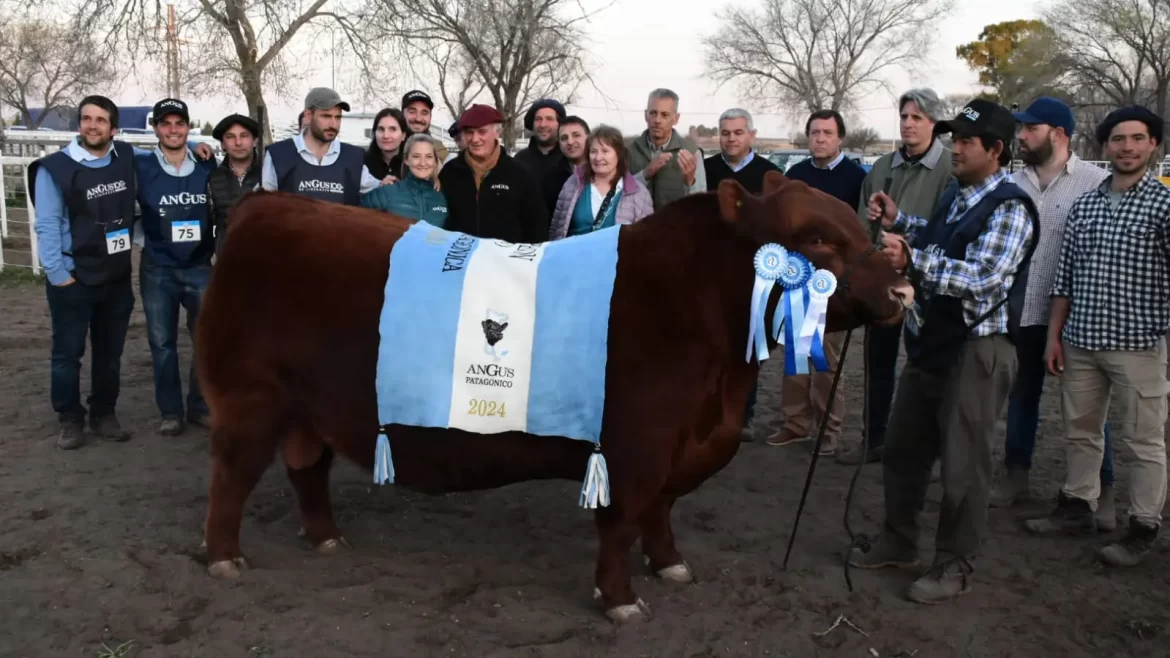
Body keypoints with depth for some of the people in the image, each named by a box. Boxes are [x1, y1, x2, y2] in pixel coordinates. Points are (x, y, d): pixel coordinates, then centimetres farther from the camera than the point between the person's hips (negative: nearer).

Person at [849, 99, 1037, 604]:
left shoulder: (1010, 208, -17)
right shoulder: (956, 194, 11)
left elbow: (981, 277, -29)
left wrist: (912, 260, -38)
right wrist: (898, 221, 14)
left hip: (977, 349, -9)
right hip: (932, 341, 9)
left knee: (962, 466, 3)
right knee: (902, 449, 18)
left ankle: (954, 566, 19)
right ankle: (897, 543, 34)